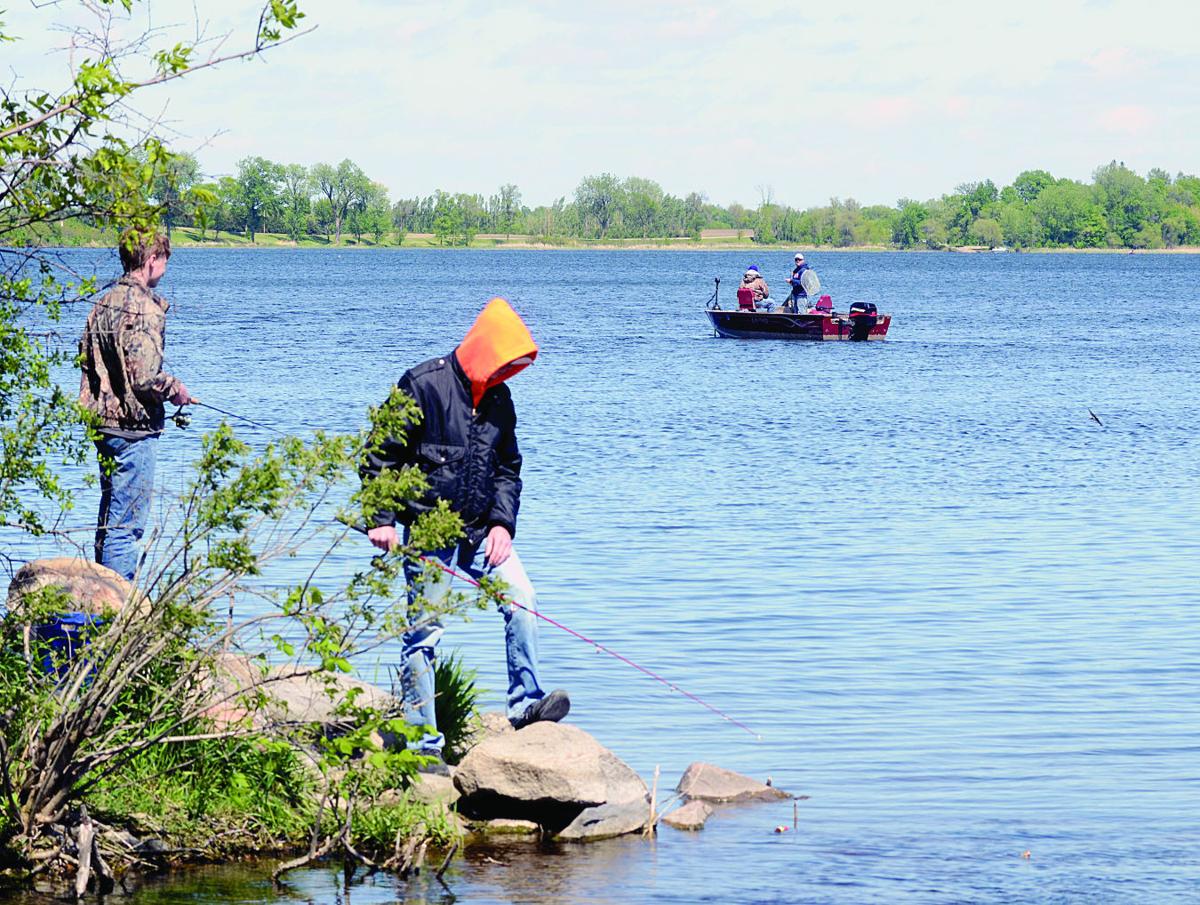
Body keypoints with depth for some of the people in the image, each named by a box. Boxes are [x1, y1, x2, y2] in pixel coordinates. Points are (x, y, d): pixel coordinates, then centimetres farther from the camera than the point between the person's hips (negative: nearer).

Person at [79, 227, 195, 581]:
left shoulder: (105, 302, 10)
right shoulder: (144, 307, -18)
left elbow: (86, 358, 16)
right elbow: (145, 376, -23)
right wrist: (177, 390, -5)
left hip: (102, 420, 9)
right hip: (133, 426, -9)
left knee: (109, 512, 19)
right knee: (128, 521, -6)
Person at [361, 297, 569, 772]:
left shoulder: (499, 398, 8)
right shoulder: (424, 385, -11)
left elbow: (507, 467, 17)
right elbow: (381, 453, -9)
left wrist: (502, 522, 3)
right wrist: (381, 518, -14)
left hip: (480, 531, 6)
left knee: (522, 599, -9)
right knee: (424, 634, -4)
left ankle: (525, 704, -1)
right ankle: (426, 747, -1)